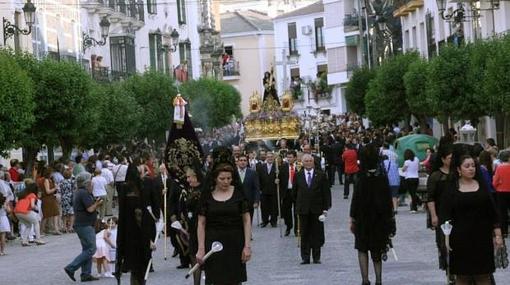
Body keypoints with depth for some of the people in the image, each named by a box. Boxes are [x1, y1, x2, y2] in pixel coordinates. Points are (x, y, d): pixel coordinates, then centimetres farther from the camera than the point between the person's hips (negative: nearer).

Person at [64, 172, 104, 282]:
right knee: (91, 249, -10)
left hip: (82, 225, 11)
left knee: (87, 249, 12)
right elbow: (90, 209, -20)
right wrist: (97, 204, -2)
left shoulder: (78, 193, 17)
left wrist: (95, 204, 13)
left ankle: (86, 274, 10)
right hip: (85, 225, -11)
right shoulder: (84, 193, -15)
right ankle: (71, 268, -12)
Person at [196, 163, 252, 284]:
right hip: (213, 242, 0)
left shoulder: (238, 193, 2)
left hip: (235, 243, 0)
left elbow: (246, 220, 2)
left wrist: (247, 245, -3)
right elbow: (201, 223, 2)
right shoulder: (207, 195, 1)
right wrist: (201, 249, -3)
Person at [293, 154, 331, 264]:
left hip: (317, 209, -1)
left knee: (317, 234, 2)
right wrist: (298, 205, 10)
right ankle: (305, 257, 6)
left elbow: (326, 192, 1)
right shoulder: (298, 176, 5)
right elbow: (294, 192, 13)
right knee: (304, 234, 2)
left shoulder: (321, 175, 1)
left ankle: (316, 257, 10)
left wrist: (325, 208, -4)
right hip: (303, 210, 1)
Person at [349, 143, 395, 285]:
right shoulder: (382, 176, -3)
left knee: (362, 248, 7)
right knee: (377, 250, 15)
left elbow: (356, 198, -13)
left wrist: (352, 217, -5)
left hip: (364, 216, -3)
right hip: (380, 218, 4)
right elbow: (388, 198, 3)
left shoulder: (363, 177, -15)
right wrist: (389, 217, 12)